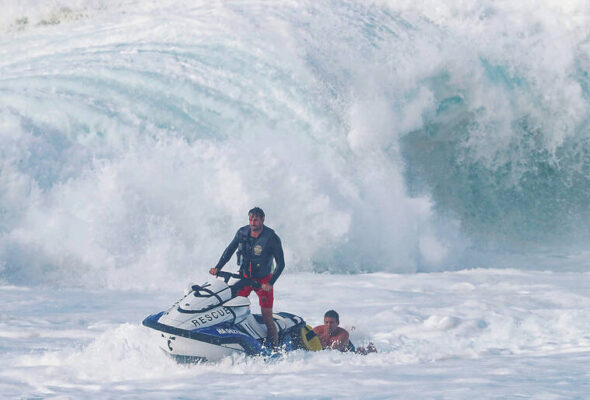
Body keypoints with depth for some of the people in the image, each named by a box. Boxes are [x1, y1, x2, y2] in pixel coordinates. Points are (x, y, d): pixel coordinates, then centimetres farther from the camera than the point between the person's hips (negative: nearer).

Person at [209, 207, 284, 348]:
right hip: (244, 277, 4)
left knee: (267, 318, -9)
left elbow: (280, 264, -14)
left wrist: (270, 283, -24)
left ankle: (275, 347, 1)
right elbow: (229, 250, 9)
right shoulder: (242, 233, -5)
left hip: (264, 280, -4)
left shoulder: (272, 238, -16)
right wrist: (218, 267, -3)